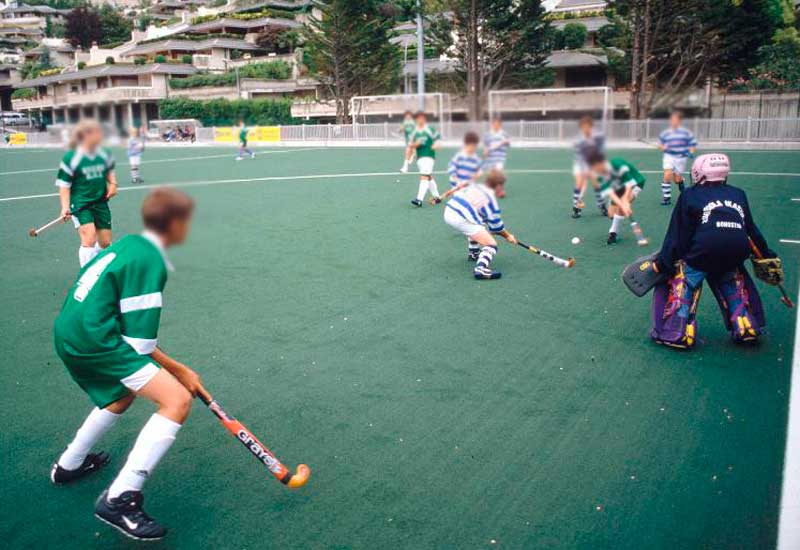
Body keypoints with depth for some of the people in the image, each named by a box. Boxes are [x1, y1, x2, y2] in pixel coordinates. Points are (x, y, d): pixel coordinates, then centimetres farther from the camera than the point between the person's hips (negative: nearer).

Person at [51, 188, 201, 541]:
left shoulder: (127, 245, 16)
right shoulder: (149, 260, -12)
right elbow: (139, 341, -13)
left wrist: (175, 369, 18)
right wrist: (175, 372, 3)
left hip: (68, 335, 10)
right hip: (94, 340, -10)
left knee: (124, 393, 34)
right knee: (178, 400, -14)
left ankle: (69, 465, 52)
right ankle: (120, 498, -15)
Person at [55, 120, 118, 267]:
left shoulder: (104, 154, 0)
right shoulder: (71, 158, -14)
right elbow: (64, 185, -9)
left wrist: (113, 184, 3)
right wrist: (65, 207, -19)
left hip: (101, 202, 5)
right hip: (81, 204, -5)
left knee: (105, 242, 9)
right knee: (89, 239, -20)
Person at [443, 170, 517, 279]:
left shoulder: (475, 186, 18)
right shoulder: (491, 199, -2)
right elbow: (496, 225, 1)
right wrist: (508, 236, 18)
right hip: (461, 220, -9)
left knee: (477, 227, 39)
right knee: (491, 245, -8)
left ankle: (473, 254, 55)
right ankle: (481, 269, -31)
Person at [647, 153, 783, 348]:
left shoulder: (690, 195, 11)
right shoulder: (738, 195, 23)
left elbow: (678, 234, 6)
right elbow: (753, 231, 25)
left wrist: (662, 263, 8)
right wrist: (767, 257, 33)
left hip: (703, 252, -4)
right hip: (736, 253, 4)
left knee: (679, 280, 10)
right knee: (733, 281, 30)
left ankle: (677, 333, -1)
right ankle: (747, 327, 22)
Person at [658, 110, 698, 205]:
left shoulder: (686, 133, -2)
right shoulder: (665, 133, 1)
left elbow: (693, 144, 5)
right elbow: (660, 144, 13)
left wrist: (691, 152, -14)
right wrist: (663, 147, -10)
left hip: (681, 158, 0)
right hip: (669, 156, 0)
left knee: (677, 179, 5)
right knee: (667, 175, -20)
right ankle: (666, 197, -9)